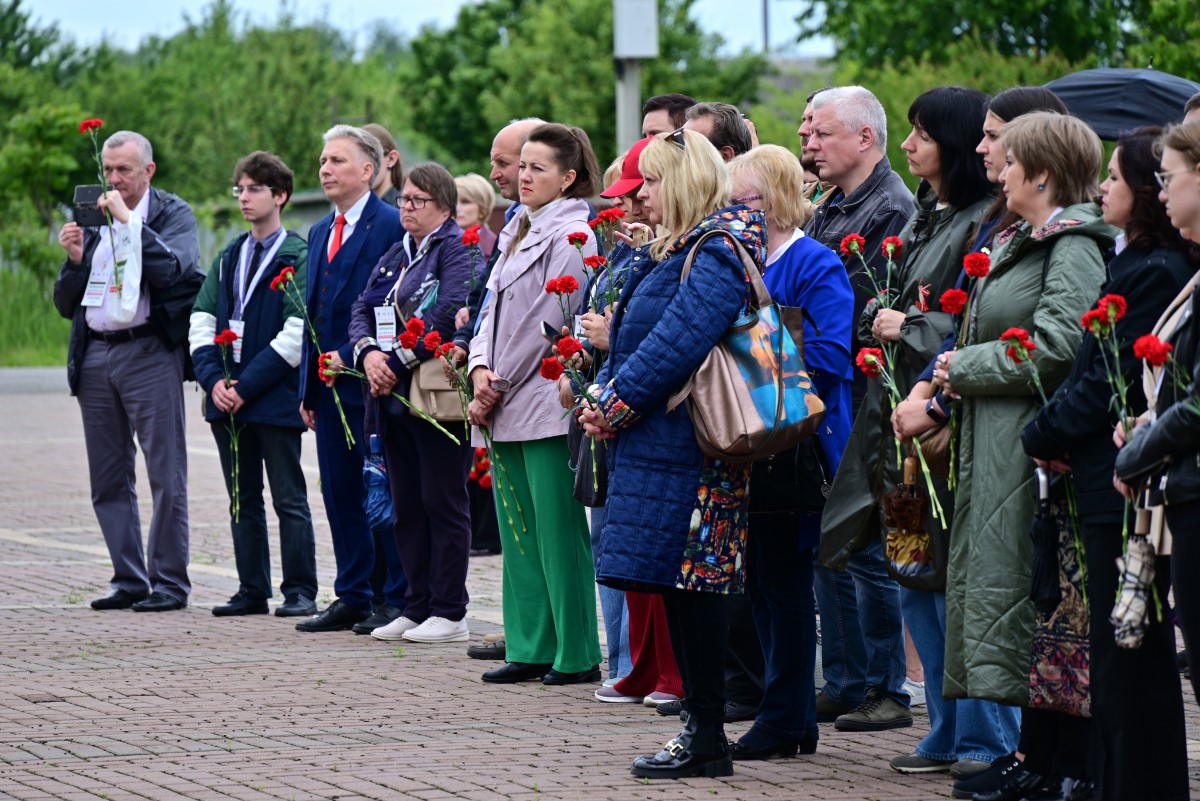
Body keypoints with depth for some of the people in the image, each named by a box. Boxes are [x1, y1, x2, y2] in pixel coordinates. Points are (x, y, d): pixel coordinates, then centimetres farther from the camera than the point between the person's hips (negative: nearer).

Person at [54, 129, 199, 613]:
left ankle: (169, 582, -2)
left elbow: (174, 272, -17)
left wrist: (128, 220, -16)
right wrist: (74, 260, -3)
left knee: (165, 475, -6)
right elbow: (66, 305, 16)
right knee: (108, 480, 7)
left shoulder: (173, 215, 2)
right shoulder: (94, 219, 16)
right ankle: (129, 580, 14)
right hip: (95, 355, 6)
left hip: (148, 351, -6)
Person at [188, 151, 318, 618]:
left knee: (289, 500, -1)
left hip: (275, 399, -6)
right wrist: (213, 379, -7)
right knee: (243, 501, 11)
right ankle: (252, 591, 16)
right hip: (227, 400, 6)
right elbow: (201, 321, 10)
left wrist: (247, 385, -16)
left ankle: (299, 591, 4)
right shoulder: (228, 259, 14)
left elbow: (296, 334, -14)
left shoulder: (298, 258, -6)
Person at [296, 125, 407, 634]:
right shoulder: (320, 233, 18)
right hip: (329, 385, 8)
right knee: (340, 495, 9)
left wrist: (350, 357, -15)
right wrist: (308, 387, 15)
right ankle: (353, 597, 15)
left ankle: (398, 600, 2)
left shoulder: (392, 226, -8)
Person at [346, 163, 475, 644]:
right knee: (406, 506, 9)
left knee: (442, 501, -4)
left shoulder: (457, 248, -7)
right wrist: (368, 353, -9)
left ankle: (449, 613, 0)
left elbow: (449, 315, -20)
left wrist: (398, 362, -18)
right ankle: (417, 608, 15)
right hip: (394, 397, 8)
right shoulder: (395, 255, 19)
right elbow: (362, 310, 12)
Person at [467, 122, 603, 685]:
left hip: (547, 406, -9)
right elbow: (494, 305, 18)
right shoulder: (518, 232, 17)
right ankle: (531, 649, 15)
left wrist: (501, 389, -9)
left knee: (558, 533, -5)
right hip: (506, 407, 9)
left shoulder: (573, 237, -10)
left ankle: (576, 654, 0)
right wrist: (481, 369, 0)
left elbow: (553, 327, -13)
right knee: (519, 533, 10)